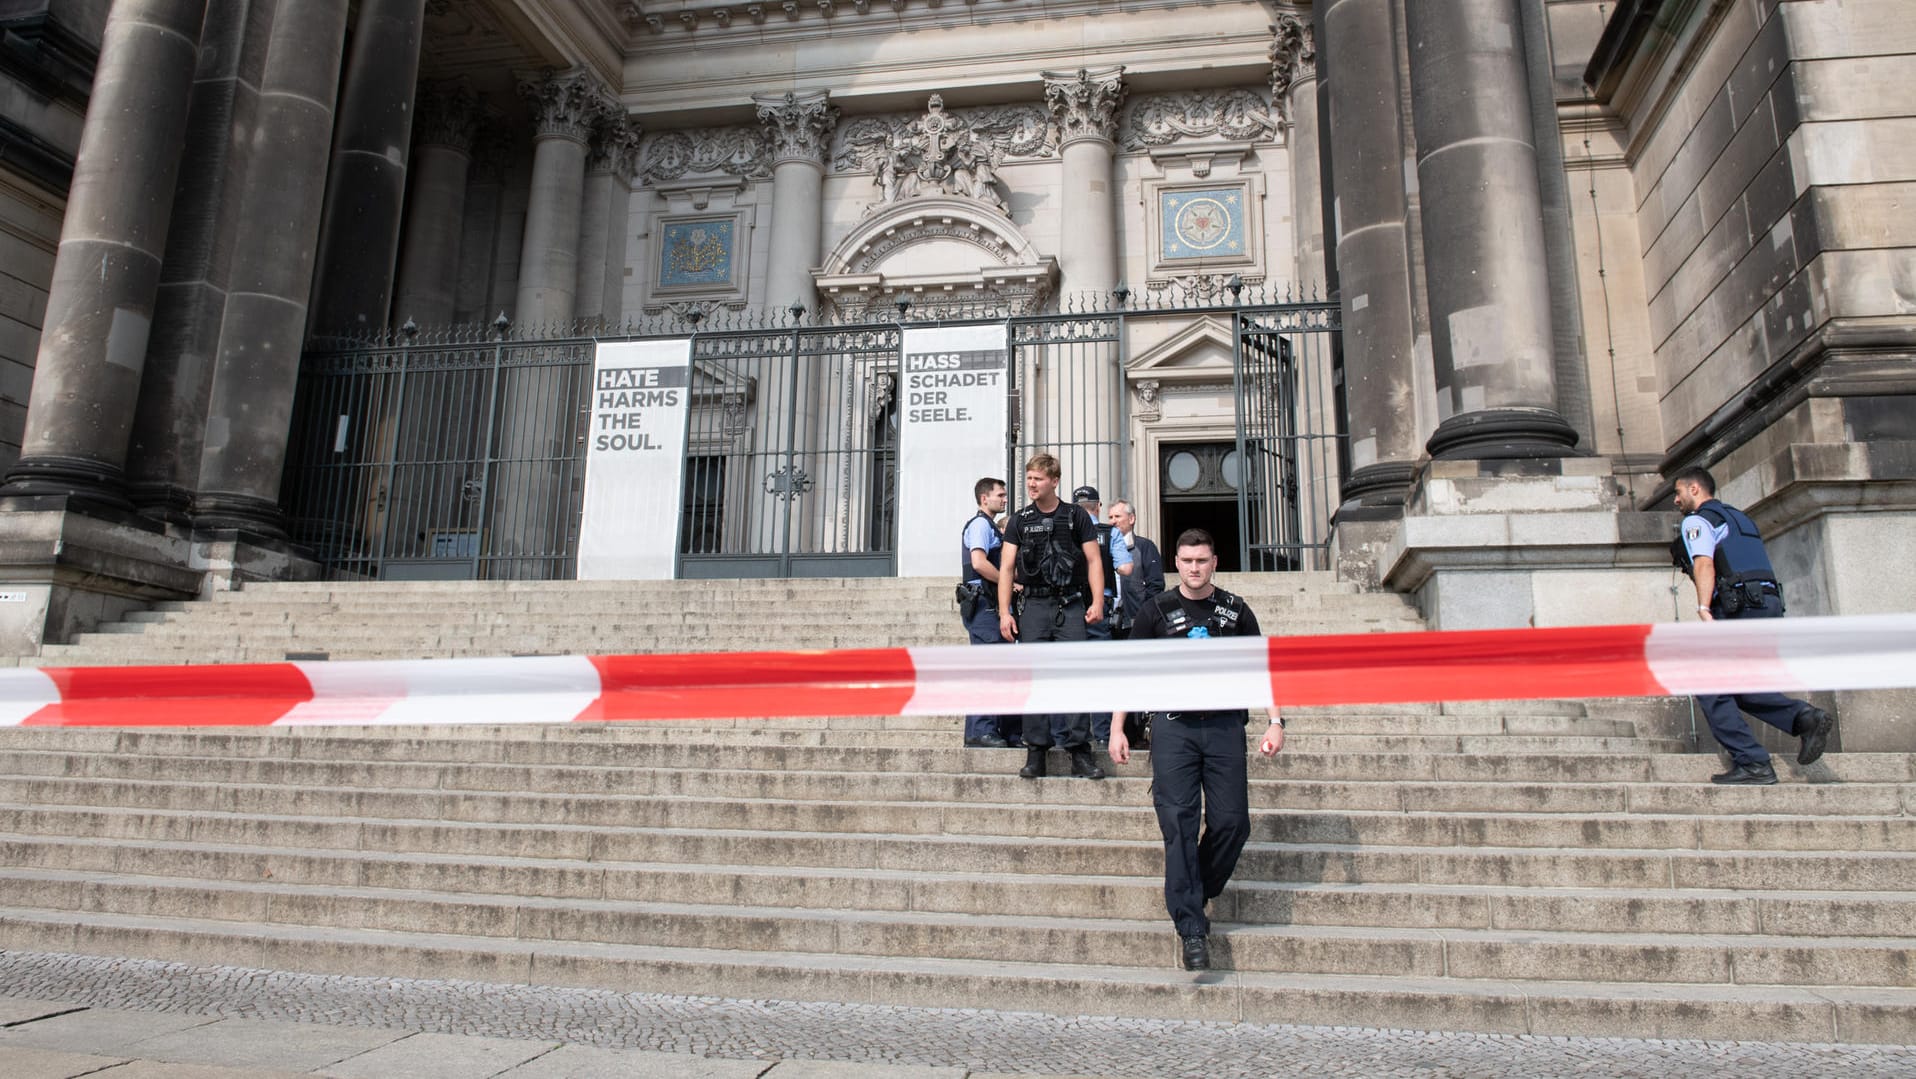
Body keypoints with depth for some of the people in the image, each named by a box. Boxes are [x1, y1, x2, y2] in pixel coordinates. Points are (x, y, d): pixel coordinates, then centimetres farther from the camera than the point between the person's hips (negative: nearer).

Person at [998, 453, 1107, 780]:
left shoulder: (1076, 516, 7)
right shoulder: (1020, 520, 10)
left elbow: (1093, 560, 5)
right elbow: (1007, 568, 7)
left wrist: (1097, 602, -7)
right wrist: (1004, 613, -2)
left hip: (1070, 605, -1)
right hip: (1033, 605, 1)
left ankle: (1079, 751, -1)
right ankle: (1036, 751, 5)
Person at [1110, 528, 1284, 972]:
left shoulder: (1235, 610, 8)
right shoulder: (1157, 610, 4)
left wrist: (1275, 722, 1)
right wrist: (1117, 729, 3)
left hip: (1224, 723, 2)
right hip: (1173, 724, -2)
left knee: (1232, 823, -3)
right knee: (1179, 824, -8)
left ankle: (1195, 896, 23)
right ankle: (1191, 928, -4)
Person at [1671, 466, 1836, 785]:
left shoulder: (1697, 521, 1)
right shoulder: (1738, 517, 28)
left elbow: (1704, 565, -16)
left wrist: (1704, 609, -27)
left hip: (1739, 607, -9)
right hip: (1770, 604, 9)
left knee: (1711, 688, -2)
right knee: (1736, 686, 17)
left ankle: (1752, 764, -7)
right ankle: (1805, 717, -4)